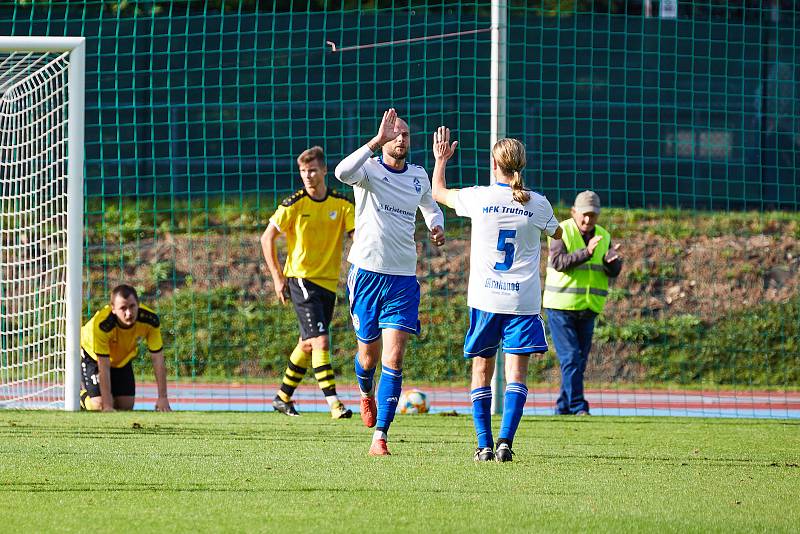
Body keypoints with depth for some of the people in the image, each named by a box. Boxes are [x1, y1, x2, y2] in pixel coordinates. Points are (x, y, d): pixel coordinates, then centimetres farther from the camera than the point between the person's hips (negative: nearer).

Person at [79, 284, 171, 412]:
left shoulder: (150, 320, -32)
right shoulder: (101, 324, -42)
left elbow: (158, 360, -23)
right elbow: (104, 368, -37)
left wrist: (162, 398, -25)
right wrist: (107, 406, -38)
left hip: (123, 358, 4)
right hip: (93, 355, -4)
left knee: (126, 407, 2)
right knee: (100, 407, -17)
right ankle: (82, 396, 19)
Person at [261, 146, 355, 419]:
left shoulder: (342, 204, 0)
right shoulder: (294, 205, -7)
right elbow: (267, 238, 0)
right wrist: (278, 277, -4)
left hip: (329, 281, 5)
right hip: (301, 278, -5)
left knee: (308, 344, 13)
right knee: (320, 341, -16)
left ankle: (283, 397, 29)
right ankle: (334, 403, -20)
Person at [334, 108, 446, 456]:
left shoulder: (418, 176, 10)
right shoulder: (369, 170, -5)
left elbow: (431, 206, 32)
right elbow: (343, 173, -31)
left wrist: (436, 226, 10)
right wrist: (377, 142, -35)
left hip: (403, 279, 2)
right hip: (367, 272, -2)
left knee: (394, 359, -11)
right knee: (369, 355, 10)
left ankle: (380, 437, -10)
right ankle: (366, 394, 46)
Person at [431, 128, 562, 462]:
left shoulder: (479, 198, -5)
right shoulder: (537, 204, -2)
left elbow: (438, 192, 15)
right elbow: (557, 233, 20)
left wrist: (440, 159, 31)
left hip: (485, 299, 0)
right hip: (523, 302, 0)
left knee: (482, 370, 9)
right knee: (516, 373, 0)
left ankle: (484, 445, 4)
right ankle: (505, 442, -15)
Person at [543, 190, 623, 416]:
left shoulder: (603, 236, 7)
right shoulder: (562, 232, -9)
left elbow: (614, 271, 0)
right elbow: (558, 262, -23)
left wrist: (611, 260, -24)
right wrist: (586, 252, -35)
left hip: (587, 310, 6)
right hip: (560, 307, -6)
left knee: (580, 360, 7)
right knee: (570, 357, -12)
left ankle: (563, 407, 14)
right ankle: (578, 407, -14)